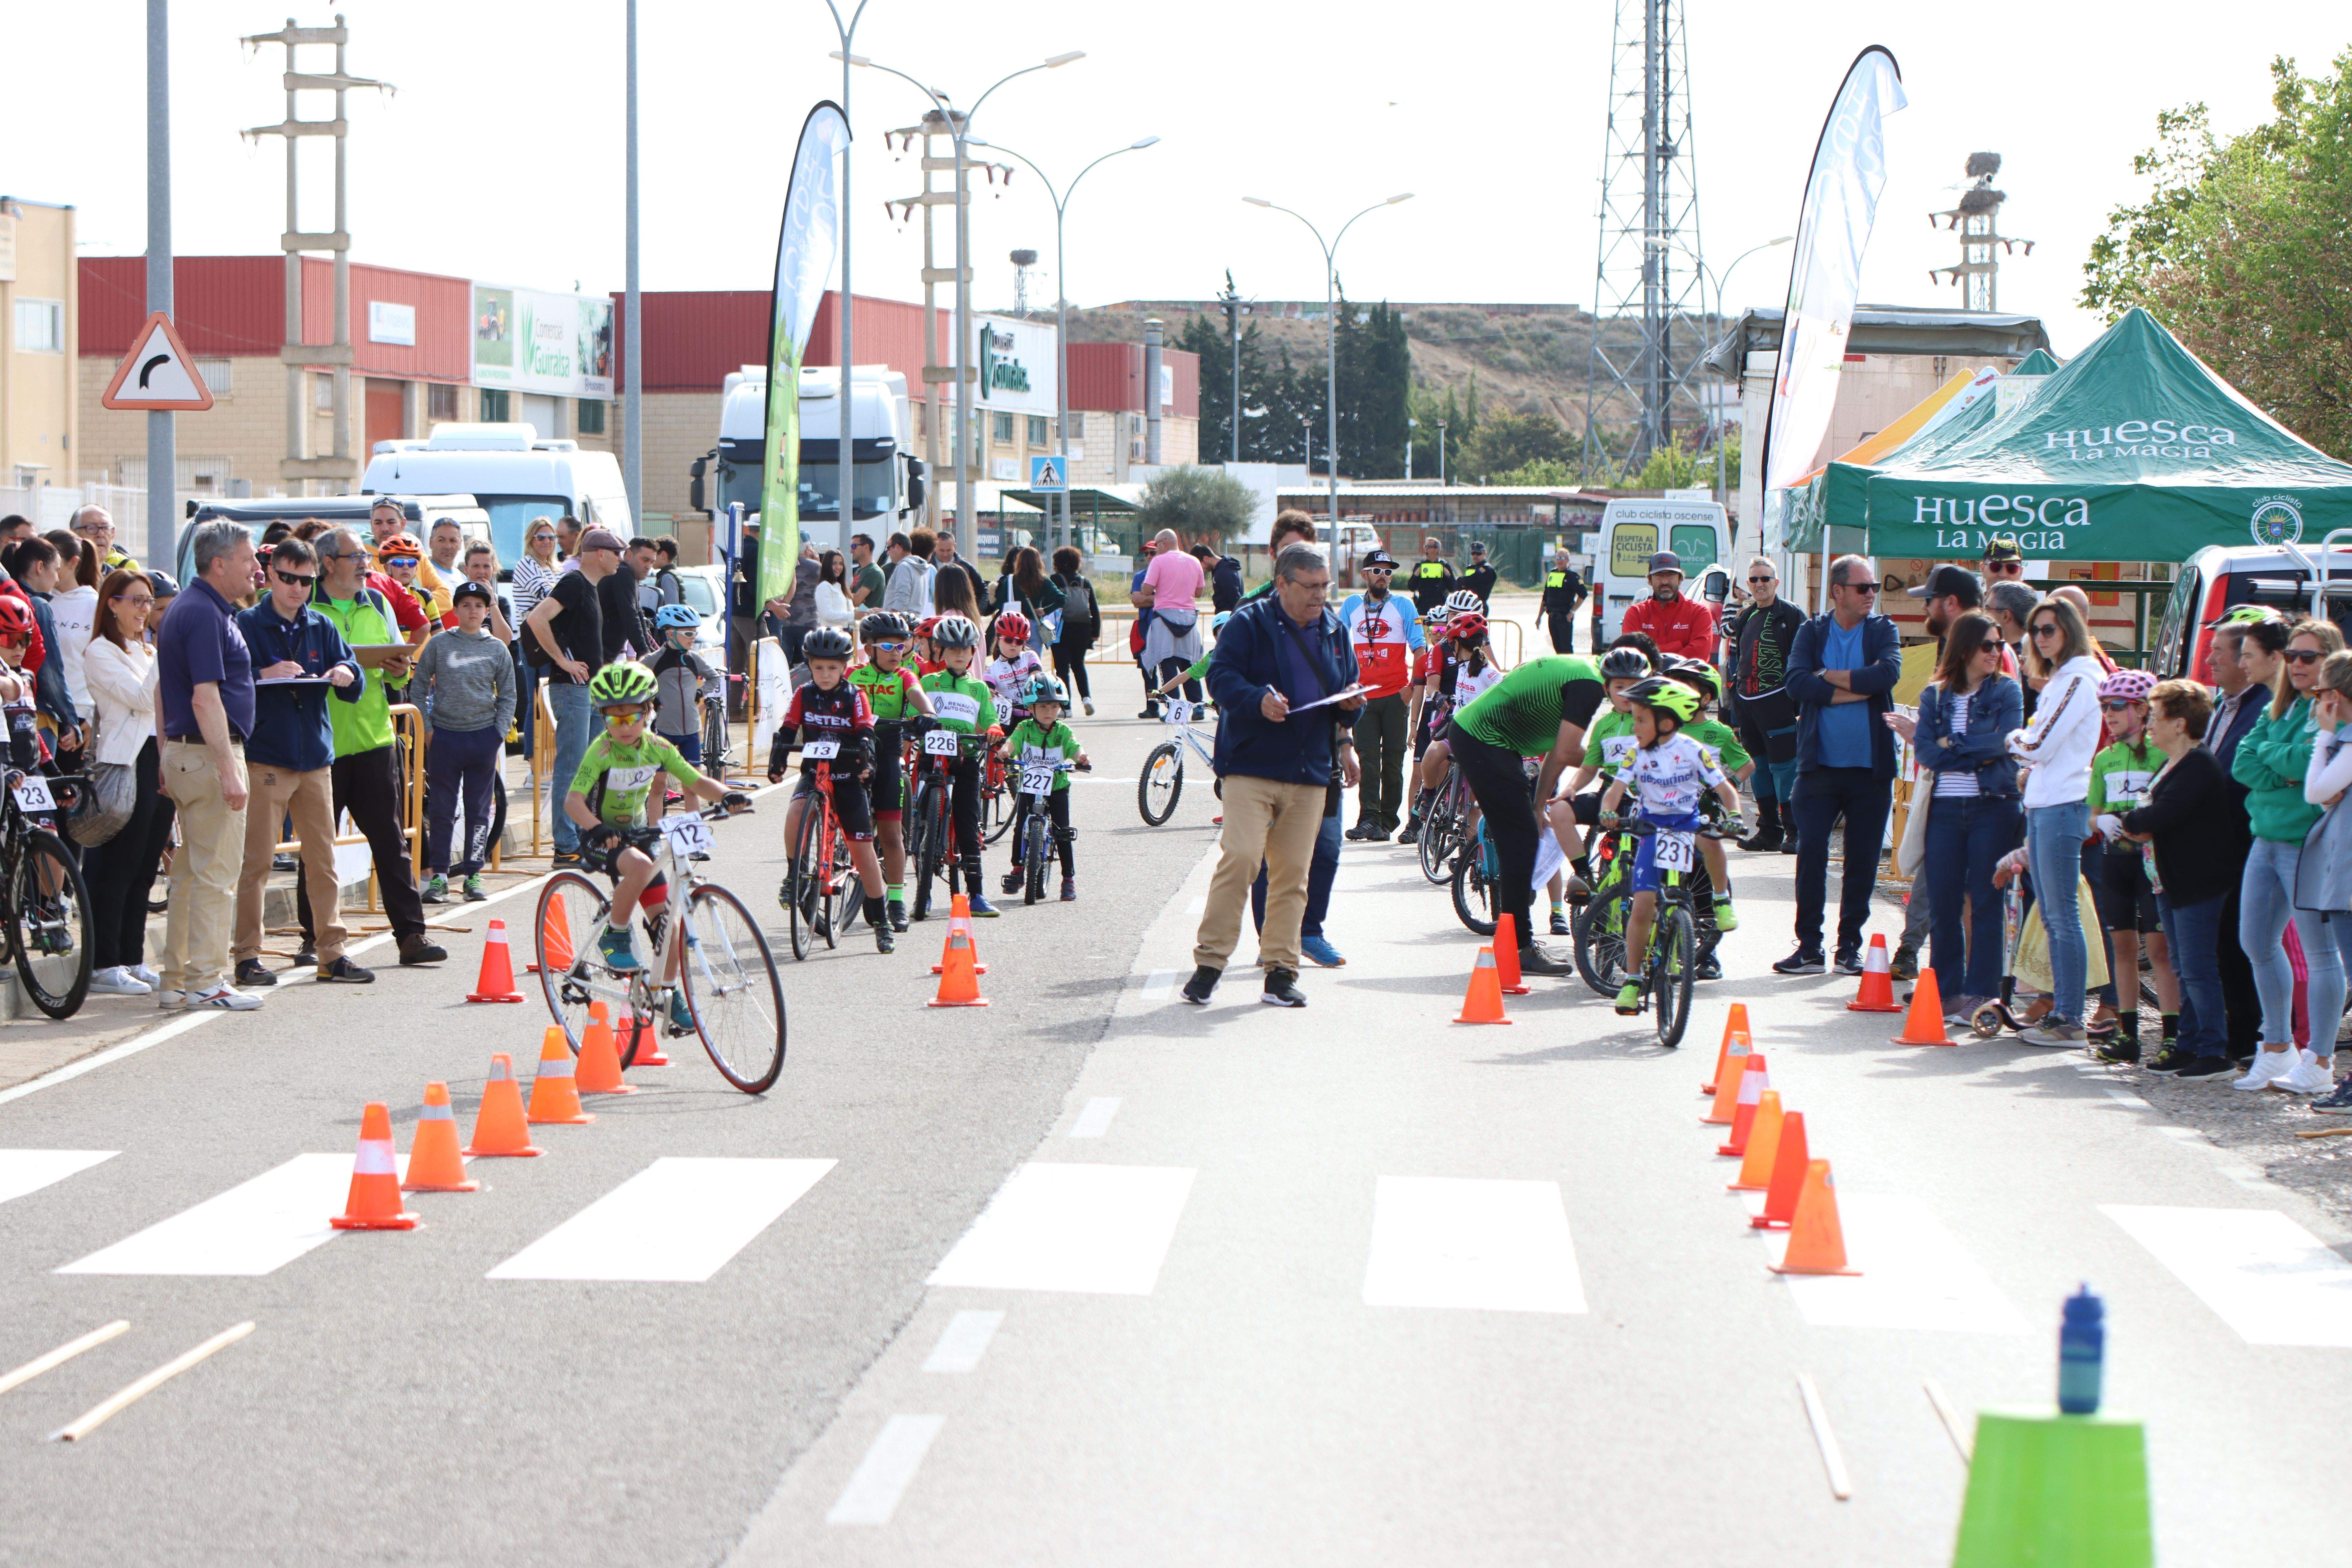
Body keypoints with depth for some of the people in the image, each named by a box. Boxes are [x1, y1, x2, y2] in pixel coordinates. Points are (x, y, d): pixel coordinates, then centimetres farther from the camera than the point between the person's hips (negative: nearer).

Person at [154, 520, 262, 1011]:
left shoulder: (183, 610, 15)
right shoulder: (205, 615, -16)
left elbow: (163, 691, 22)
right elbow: (205, 699, -23)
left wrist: (168, 759, 24)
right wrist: (229, 770, -25)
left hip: (182, 752, 10)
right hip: (209, 754, -10)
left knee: (189, 873, 13)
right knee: (215, 874, -6)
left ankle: (177, 980, 16)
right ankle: (206, 980, -4)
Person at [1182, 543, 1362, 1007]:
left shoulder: (1335, 631, 15)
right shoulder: (1249, 623, -2)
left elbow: (1345, 692, 23)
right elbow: (1221, 676, -9)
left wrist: (1349, 704, 0)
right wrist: (1258, 699, -26)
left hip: (1310, 774, 5)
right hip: (1252, 765, -5)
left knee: (1293, 872, 3)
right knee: (1240, 857, -16)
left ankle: (1280, 970, 9)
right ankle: (1209, 962, -8)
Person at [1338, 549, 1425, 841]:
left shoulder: (1402, 606, 5)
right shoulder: (1352, 606, 10)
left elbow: (1419, 650, 2)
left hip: (1395, 696, -1)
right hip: (1364, 696, 1)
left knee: (1393, 759, 0)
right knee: (1367, 758, -7)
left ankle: (1386, 821, 5)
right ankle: (1368, 818, -11)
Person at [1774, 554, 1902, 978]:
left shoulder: (1883, 630, 6)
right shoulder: (1812, 632, 6)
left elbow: (1888, 673, -14)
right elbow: (1797, 681, -10)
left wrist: (1831, 677, -10)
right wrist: (1857, 689, -12)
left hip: (1871, 766, 1)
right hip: (1820, 764, -1)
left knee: (1863, 859, 4)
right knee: (1811, 852, -6)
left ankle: (1850, 945, 14)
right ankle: (1809, 946, 2)